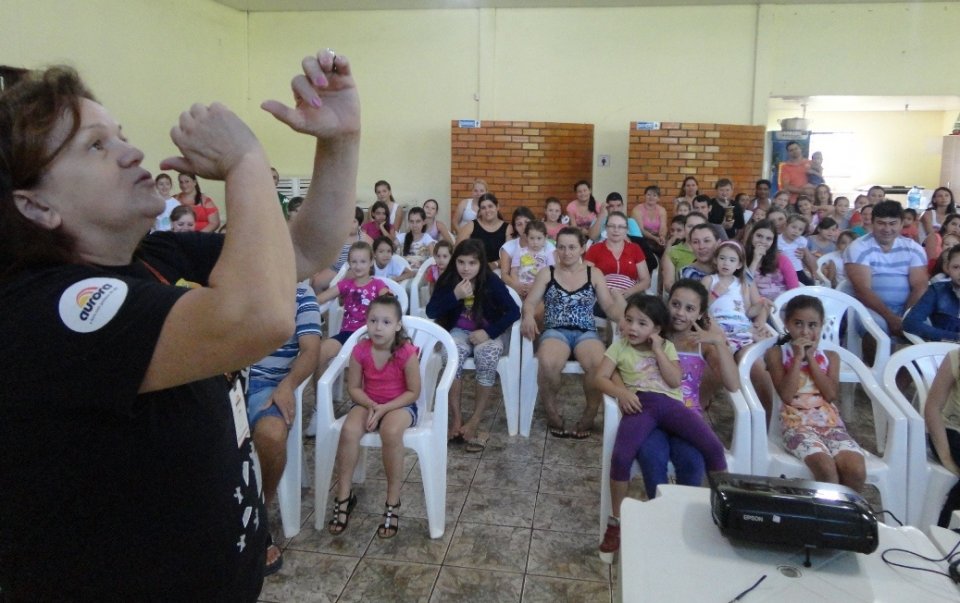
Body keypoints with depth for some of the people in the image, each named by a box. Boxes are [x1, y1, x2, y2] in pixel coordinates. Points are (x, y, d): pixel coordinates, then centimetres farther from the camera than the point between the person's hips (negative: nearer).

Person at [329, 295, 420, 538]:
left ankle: (393, 503, -19)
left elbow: (413, 392, -12)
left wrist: (384, 408, -20)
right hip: (367, 403, 3)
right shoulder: (360, 350, -9)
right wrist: (371, 405, -18)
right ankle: (344, 496, -11)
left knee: (391, 432, -37)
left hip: (400, 405, -3)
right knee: (349, 430, -29)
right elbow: (353, 387, 0)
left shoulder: (407, 353, -18)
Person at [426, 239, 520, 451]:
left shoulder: (492, 281, -13)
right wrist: (455, 296, -26)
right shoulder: (448, 280, -7)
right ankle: (456, 419, -23)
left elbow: (514, 312, -16)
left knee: (487, 357, -34)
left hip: (488, 332, -1)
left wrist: (489, 332, -24)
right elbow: (431, 312, -13)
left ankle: (474, 422, -24)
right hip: (460, 331, 2)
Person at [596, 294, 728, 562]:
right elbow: (601, 377, 6)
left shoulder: (667, 346, 20)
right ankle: (616, 521, -9)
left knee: (713, 447, -20)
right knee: (621, 456, -29)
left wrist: (657, 350, 3)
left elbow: (675, 381, 6)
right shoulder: (619, 346, 17)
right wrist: (622, 392, -12)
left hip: (669, 402, 2)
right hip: (639, 405, -2)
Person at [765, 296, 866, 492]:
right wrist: (798, 358, -7)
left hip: (830, 421, 3)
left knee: (856, 470, -24)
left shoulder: (830, 356, 15)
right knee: (826, 468, -32)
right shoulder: (777, 353, 5)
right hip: (797, 423, -3)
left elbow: (831, 394, -2)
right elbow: (786, 395, -7)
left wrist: (811, 358, -2)